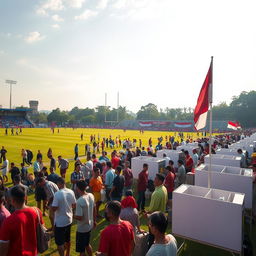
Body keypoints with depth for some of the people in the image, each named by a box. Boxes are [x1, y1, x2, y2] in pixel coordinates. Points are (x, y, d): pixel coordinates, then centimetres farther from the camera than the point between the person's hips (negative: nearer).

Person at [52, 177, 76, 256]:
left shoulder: (57, 194, -23)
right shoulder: (71, 192, -6)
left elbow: (54, 209, -22)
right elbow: (74, 205, 4)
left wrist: (51, 205, -1)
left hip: (60, 222, -6)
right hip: (69, 220, 6)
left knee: (60, 243, 9)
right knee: (67, 239, 24)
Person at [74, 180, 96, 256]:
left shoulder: (79, 201, -29)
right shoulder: (91, 196, -7)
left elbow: (79, 217, -26)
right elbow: (94, 209, 6)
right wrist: (94, 220, 19)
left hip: (82, 228, -7)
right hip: (90, 225, 7)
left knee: (81, 250, 13)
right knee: (87, 244, 28)